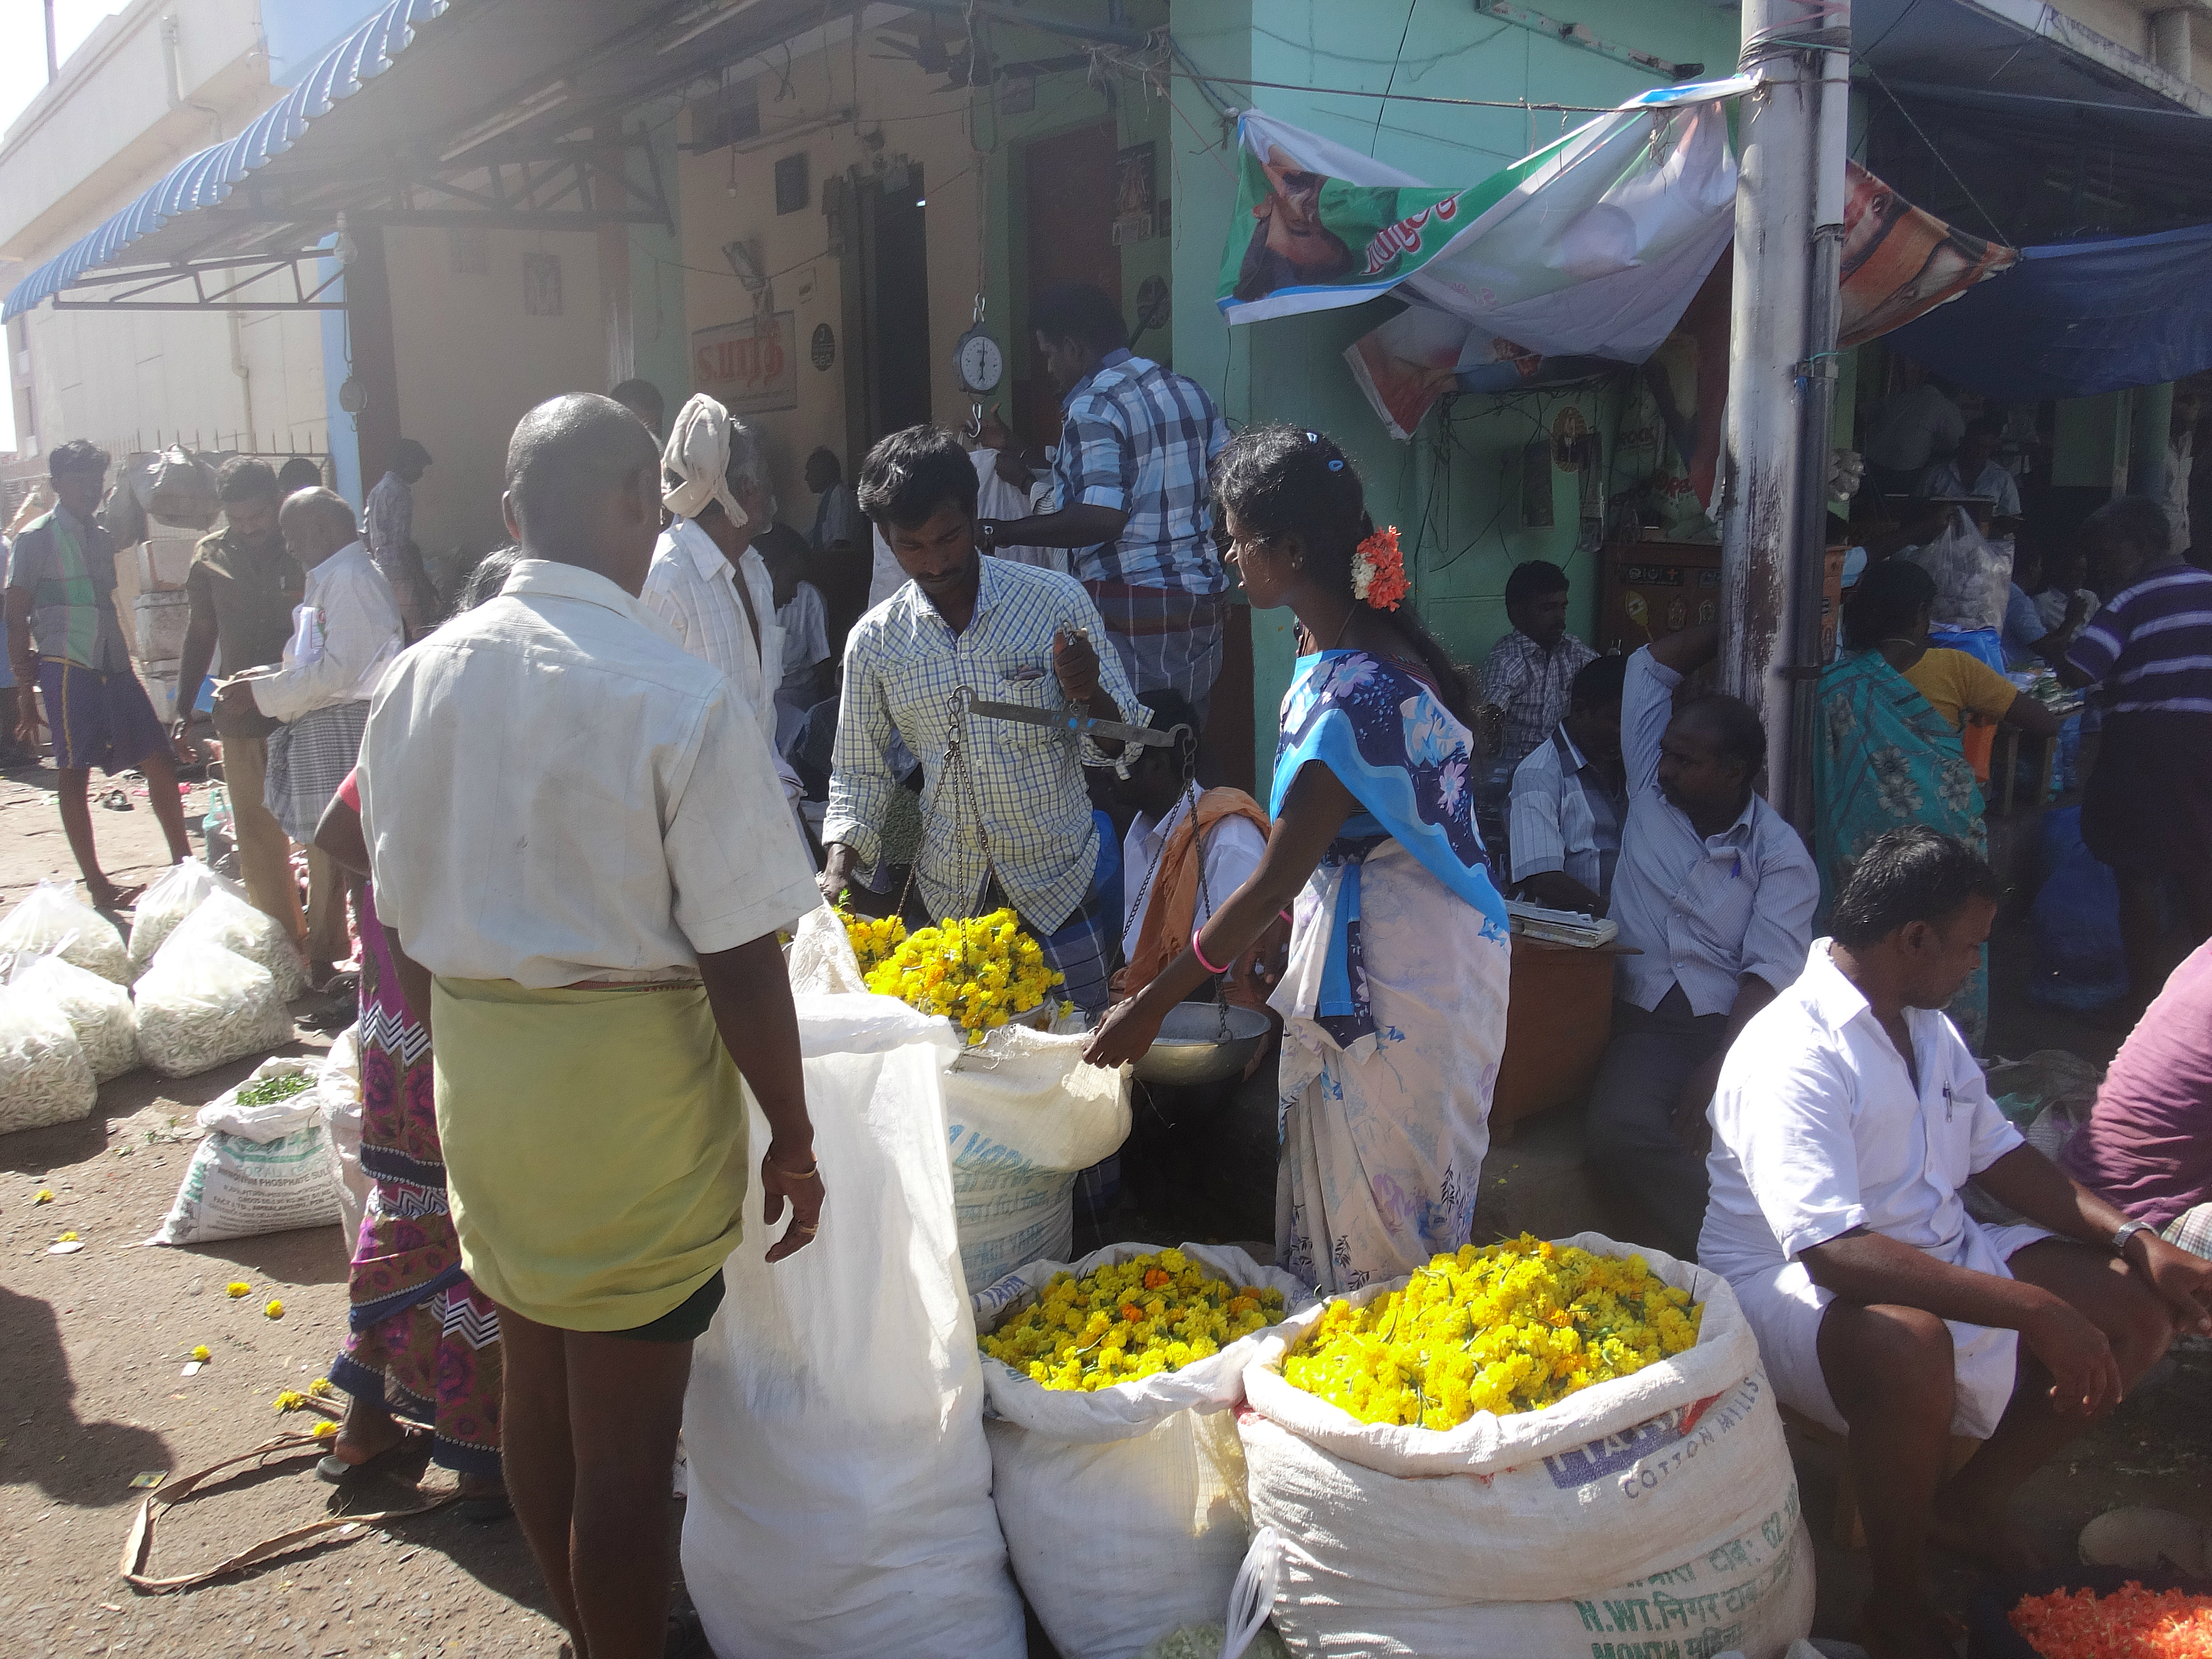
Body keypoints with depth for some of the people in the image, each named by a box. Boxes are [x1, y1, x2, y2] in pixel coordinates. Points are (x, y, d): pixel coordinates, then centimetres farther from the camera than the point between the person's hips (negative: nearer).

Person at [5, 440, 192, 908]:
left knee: (158, 759, 2)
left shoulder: (102, 538, 17)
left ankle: (183, 862, 10)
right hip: (67, 667, -6)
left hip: (114, 665, 6)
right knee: (73, 774, 0)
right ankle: (97, 886, 4)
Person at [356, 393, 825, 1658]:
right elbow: (739, 963, -17)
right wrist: (795, 1142, -6)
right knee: (627, 1433, 7)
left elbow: (404, 923, 9)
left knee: (536, 1384, 23)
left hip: (476, 1069, 7)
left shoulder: (421, 677, 1)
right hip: (630, 1079, -7)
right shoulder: (683, 699, -18)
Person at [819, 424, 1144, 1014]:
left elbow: (1119, 745, -4)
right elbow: (860, 772, 9)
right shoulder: (874, 641, -3)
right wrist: (838, 867, -6)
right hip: (948, 900, 2)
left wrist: (1088, 695, -26)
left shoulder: (1057, 601, -9)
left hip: (1058, 886, -1)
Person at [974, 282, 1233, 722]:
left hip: (1129, 609, -8)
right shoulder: (1188, 391, 12)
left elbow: (1101, 518, -22)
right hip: (1202, 602, 8)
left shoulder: (1092, 407, -11)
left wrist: (996, 532, -17)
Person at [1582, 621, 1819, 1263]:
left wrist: (1717, 1068, -21)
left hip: (1738, 1024, -1)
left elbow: (1771, 970, -8)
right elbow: (1650, 663, 19)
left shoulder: (1779, 853, 3)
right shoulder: (1650, 789, 13)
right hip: (1648, 1023, 2)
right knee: (1619, 1133, -30)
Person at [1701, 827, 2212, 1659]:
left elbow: (1999, 1154, 16)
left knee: (2140, 1303, 0)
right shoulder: (1790, 1054, -24)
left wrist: (2137, 1239, 2)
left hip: (1940, 1260, 10)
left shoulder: (1928, 1028, 9)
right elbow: (1835, 1251, -34)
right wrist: (2035, 1309, -36)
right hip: (1795, 1286, -9)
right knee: (1908, 1344, -40)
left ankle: (1970, 1504, 15)